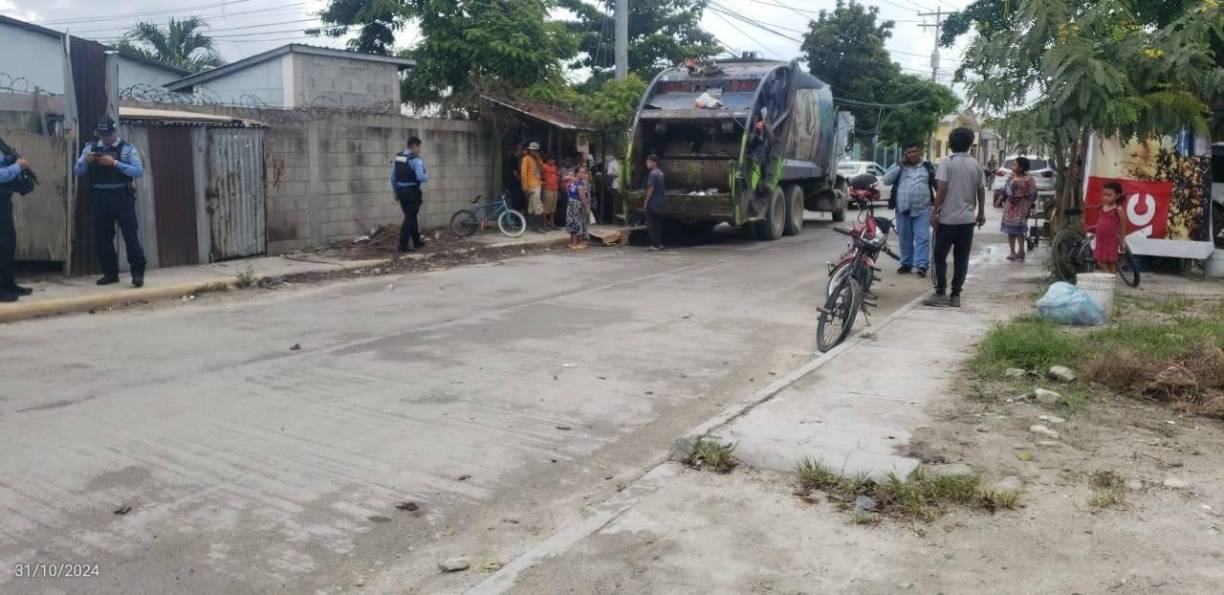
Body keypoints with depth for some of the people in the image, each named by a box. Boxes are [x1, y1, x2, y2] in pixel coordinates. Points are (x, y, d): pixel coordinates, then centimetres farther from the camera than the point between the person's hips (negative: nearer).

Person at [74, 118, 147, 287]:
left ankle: (137, 272, 0)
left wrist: (115, 163, -20)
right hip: (100, 198, 4)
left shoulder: (127, 149, -1)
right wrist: (86, 161, -11)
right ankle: (110, 273, 19)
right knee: (102, 237, 8)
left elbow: (139, 172, -13)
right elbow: (77, 171, 9)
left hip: (122, 197, -4)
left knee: (131, 235, -5)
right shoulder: (90, 147, 11)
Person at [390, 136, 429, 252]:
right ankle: (403, 245, -3)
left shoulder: (397, 157, 10)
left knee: (411, 216, 19)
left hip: (401, 191, 8)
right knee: (409, 218, -1)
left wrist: (396, 192, 20)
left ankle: (417, 241, 30)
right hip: (412, 192, -8)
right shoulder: (416, 159, -14)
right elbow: (420, 177, -25)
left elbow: (393, 177, 13)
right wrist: (427, 178, -3)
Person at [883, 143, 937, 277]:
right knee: (905, 239, 9)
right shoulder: (899, 166, 11)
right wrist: (899, 165, -6)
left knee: (922, 238, -9)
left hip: (922, 210, -2)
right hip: (902, 210, 2)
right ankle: (906, 263, 18)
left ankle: (922, 265, -12)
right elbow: (886, 180, -1)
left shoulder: (928, 167, 9)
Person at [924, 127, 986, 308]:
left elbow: (942, 188, -14)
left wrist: (934, 212, -9)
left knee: (940, 256, 4)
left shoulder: (947, 162, -8)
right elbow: (981, 191, 9)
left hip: (948, 218, -4)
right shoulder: (976, 164, 6)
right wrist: (981, 213, 20)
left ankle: (941, 293, 1)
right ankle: (956, 295, 7)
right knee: (961, 258, 6)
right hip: (968, 219, 4)